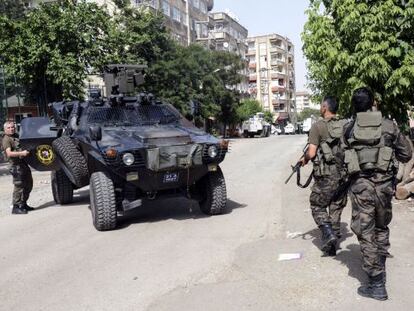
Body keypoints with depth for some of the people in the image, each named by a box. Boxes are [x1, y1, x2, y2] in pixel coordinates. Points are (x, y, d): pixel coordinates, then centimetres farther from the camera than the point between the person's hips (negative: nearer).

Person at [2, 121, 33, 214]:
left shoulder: (17, 136, 18)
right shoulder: (6, 140, -7)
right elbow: (9, 153, -21)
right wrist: (21, 153, -33)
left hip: (24, 163, 9)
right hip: (16, 165, -9)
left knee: (28, 184, 14)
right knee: (19, 186, -9)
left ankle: (23, 204, 25)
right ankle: (16, 207, -3)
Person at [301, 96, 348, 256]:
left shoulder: (318, 126, -9)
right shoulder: (346, 125, 6)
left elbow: (311, 153, -13)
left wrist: (304, 160, 7)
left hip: (326, 176, -5)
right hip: (344, 175, 5)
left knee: (318, 206, 10)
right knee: (336, 209, 13)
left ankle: (328, 234, -10)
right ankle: (332, 246, 18)